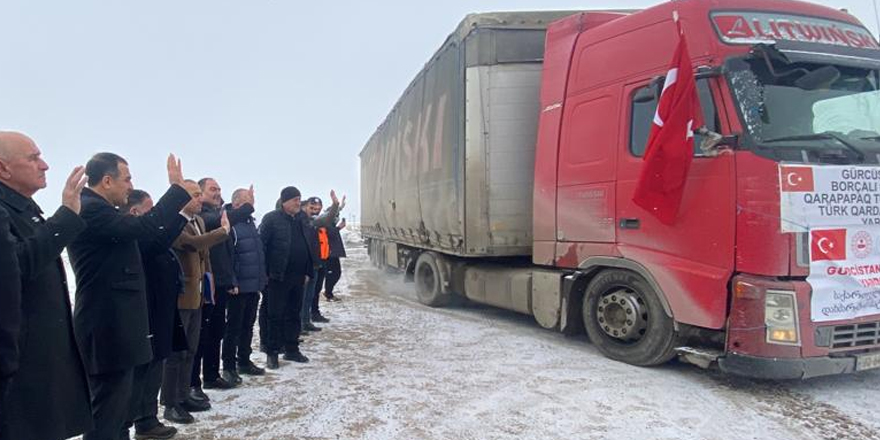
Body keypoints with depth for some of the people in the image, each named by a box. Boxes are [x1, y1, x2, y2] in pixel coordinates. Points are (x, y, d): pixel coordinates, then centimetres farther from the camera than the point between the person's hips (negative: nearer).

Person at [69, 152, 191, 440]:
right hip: (108, 329, -11)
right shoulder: (91, 210, -17)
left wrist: (183, 210, 15)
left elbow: (145, 238, 18)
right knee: (107, 416, -2)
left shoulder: (97, 210, 15)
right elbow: (146, 226, -29)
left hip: (111, 326, 11)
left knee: (115, 412, 20)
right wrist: (177, 187, -20)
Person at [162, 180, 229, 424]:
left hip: (196, 295, 9)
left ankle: (183, 396, 26)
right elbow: (193, 243, -33)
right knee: (176, 351, -1)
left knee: (190, 350, 15)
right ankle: (170, 404, 9)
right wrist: (224, 230, -22)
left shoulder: (199, 220, 12)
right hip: (179, 296, -8)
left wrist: (208, 282, 17)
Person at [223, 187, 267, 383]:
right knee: (233, 327, 2)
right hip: (239, 287, -8)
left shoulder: (250, 222, 13)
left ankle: (244, 361, 28)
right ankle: (229, 367, 13)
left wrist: (262, 278, 16)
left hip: (254, 285, 8)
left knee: (248, 326, 16)